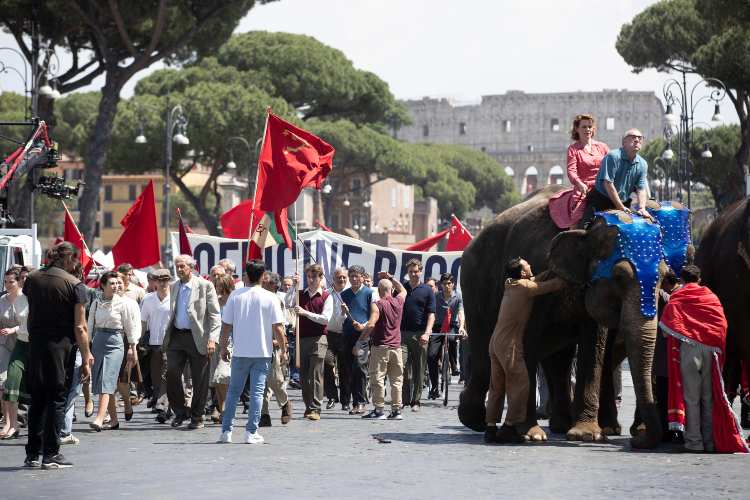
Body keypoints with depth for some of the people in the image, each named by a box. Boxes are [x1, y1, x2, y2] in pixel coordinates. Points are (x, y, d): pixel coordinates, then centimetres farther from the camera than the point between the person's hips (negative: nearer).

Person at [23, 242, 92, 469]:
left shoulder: (32, 279, 6)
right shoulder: (75, 284, -8)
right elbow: (80, 327, -10)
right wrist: (86, 358, -5)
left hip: (35, 343, 4)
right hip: (60, 345, -4)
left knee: (37, 398, 12)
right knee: (57, 398, 2)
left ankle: (32, 454, 13)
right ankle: (50, 454, 0)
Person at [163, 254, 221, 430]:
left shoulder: (205, 286, -4)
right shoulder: (174, 287, 13)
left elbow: (215, 315, -7)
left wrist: (212, 339, -16)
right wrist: (167, 338, 13)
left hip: (197, 338, -5)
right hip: (176, 336, 5)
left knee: (199, 380, 1)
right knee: (171, 374, -5)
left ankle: (197, 417, 13)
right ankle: (180, 412, 12)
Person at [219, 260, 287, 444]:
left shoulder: (235, 296, -2)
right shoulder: (270, 298, -5)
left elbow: (226, 325, 1)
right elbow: (278, 328, -6)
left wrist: (224, 347, 13)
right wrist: (283, 350, 4)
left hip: (240, 353, 1)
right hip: (262, 353, -1)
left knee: (233, 391, 10)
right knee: (257, 392, 2)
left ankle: (226, 431, 9)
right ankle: (251, 432, -1)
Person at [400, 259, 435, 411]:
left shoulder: (427, 290, 6)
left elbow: (431, 314, 0)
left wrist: (427, 333, -13)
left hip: (419, 335, -1)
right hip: (402, 333, 1)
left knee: (418, 370, 4)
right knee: (403, 366, -12)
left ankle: (416, 401, 10)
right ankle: (403, 398, -8)